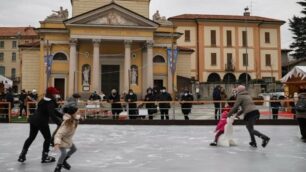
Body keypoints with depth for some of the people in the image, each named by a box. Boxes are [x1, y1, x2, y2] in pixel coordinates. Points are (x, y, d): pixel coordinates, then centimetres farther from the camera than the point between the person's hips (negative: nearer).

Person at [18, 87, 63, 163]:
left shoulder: (43, 100, 10)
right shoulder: (50, 103, -18)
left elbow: (52, 110, 18)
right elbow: (52, 115, -28)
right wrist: (59, 123, -31)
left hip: (34, 120, 9)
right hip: (42, 122, -8)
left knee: (31, 137, 19)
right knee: (48, 138, 8)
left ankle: (22, 155, 22)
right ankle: (45, 157, 13)